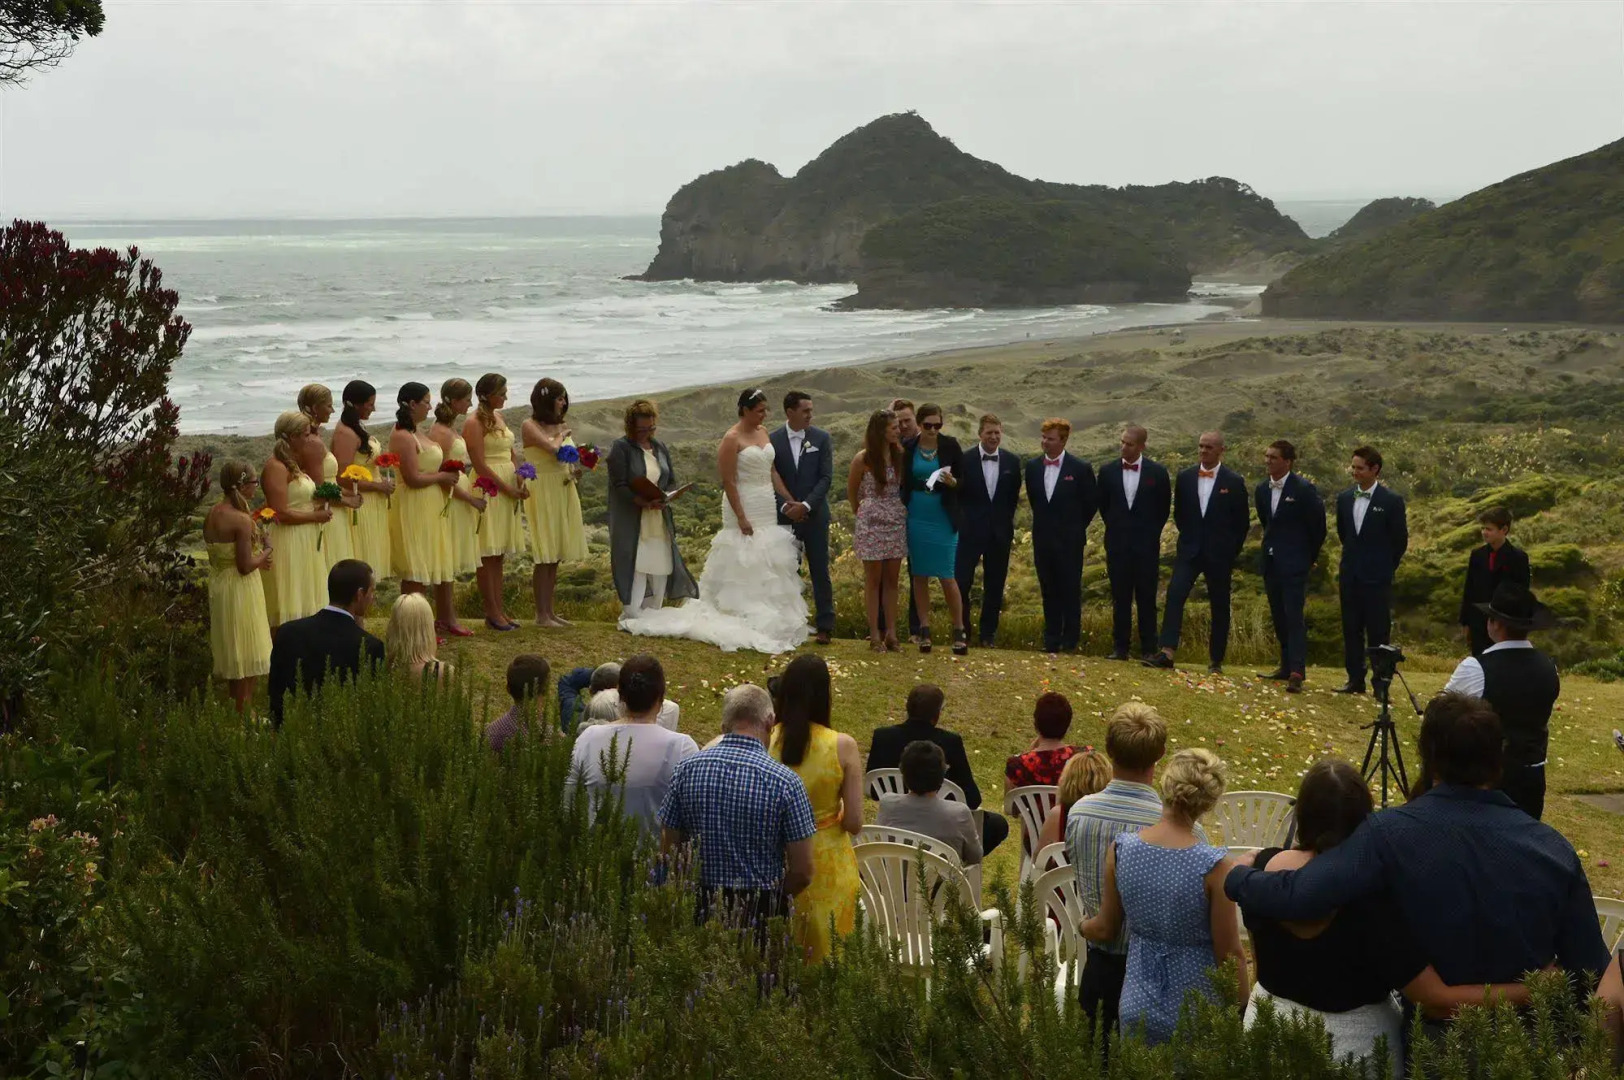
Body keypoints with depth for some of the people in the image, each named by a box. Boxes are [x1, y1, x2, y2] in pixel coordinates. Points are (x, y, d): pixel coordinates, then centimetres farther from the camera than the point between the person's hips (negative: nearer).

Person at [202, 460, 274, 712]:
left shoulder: (211, 514, 2)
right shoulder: (241, 520, -22)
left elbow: (220, 554, 10)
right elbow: (245, 566, -21)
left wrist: (255, 559, 12)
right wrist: (265, 554, -4)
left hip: (218, 584, 8)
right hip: (240, 588, -8)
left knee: (230, 649, 20)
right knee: (246, 654, 3)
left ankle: (233, 705, 31)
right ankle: (244, 712, 9)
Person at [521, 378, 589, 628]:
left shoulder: (561, 426, 13)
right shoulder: (530, 426, -8)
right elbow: (553, 449, -22)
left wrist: (576, 469, -5)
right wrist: (561, 434, -3)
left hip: (564, 492, 7)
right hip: (543, 492, -7)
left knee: (555, 556, 9)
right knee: (545, 556, -6)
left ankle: (550, 610, 15)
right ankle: (541, 614, 0)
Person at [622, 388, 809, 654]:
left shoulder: (763, 432, 10)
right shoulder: (732, 439, -13)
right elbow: (728, 482, -15)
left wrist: (791, 500, 12)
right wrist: (741, 518, -19)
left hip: (768, 509, 8)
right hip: (744, 506, -8)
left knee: (766, 568, 10)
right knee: (744, 565, -5)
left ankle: (767, 622, 16)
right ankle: (744, 621, -1)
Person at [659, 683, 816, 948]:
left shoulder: (686, 769, -4)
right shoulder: (785, 782, -12)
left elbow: (668, 850, 2)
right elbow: (802, 873, -9)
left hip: (700, 909, 3)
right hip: (760, 915, -2)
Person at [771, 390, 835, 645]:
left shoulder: (822, 438, 0)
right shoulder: (773, 440, 0)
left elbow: (826, 477, -4)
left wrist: (805, 506, -14)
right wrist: (785, 506, -12)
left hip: (814, 516, 0)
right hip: (785, 516, 0)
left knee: (820, 572, 2)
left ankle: (825, 626, 7)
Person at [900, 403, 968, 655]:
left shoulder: (950, 446, -3)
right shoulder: (907, 448, -1)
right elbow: (902, 483, 7)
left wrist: (953, 482, -19)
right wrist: (901, 510, -3)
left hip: (943, 519, -2)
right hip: (916, 518, 2)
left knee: (947, 576, -5)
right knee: (919, 575, 6)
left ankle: (959, 631, 4)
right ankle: (924, 630, 13)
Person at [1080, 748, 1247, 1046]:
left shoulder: (1121, 849, -11)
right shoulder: (1213, 865, -22)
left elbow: (1105, 929, 3)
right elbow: (1230, 954, -13)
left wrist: (1080, 926, 25)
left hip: (1138, 1007, 4)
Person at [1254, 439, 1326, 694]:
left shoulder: (1304, 490, -11)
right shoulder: (1262, 490, 8)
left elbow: (1318, 527, -3)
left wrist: (1310, 557, 4)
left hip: (1294, 564, -7)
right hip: (1271, 562, 7)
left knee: (1294, 616, -12)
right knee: (1279, 616, 11)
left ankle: (1297, 673, -16)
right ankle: (1287, 665, 20)